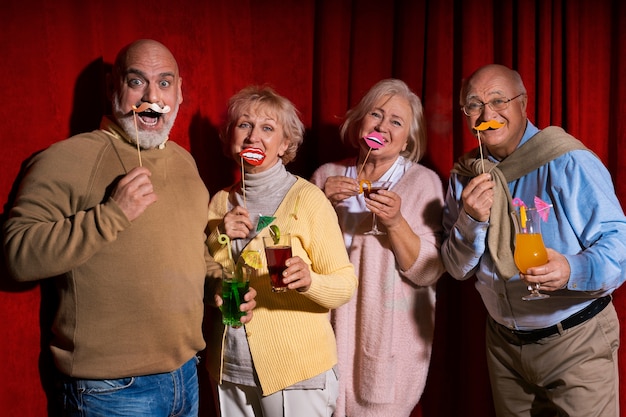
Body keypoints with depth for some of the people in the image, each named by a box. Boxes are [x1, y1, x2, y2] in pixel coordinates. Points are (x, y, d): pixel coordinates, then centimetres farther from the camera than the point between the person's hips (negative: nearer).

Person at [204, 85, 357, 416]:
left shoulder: (307, 198, -11)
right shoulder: (221, 201, 3)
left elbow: (345, 284, -12)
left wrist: (308, 280, -32)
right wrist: (218, 236, -11)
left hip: (297, 372, -4)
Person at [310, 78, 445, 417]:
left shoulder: (423, 181, -4)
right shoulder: (328, 175, 2)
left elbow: (428, 274, -9)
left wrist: (395, 223, -23)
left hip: (389, 341, -2)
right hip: (331, 331, 2)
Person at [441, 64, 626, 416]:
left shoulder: (568, 162, -16)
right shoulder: (465, 177, 0)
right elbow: (458, 269, -1)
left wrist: (573, 271, -39)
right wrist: (471, 220, -20)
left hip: (575, 344, -5)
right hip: (503, 344, 5)